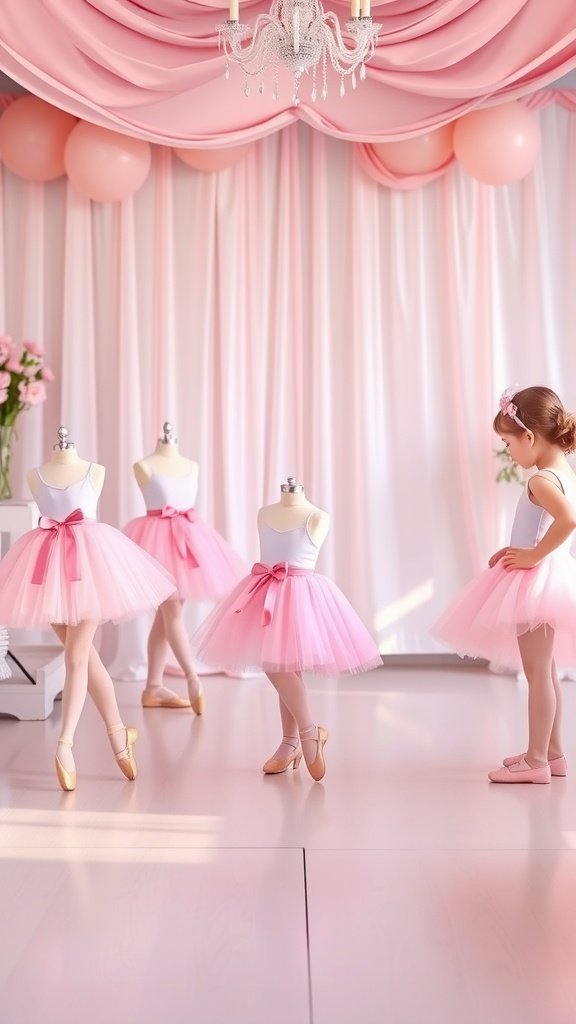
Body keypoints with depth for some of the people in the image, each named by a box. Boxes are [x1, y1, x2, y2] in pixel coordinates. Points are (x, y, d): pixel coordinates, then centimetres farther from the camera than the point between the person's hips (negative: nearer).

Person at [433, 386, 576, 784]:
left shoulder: (542, 480, -20)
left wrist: (534, 555, -27)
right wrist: (520, 551, 10)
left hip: (535, 582, -10)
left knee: (537, 673, -3)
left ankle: (536, 760, 4)